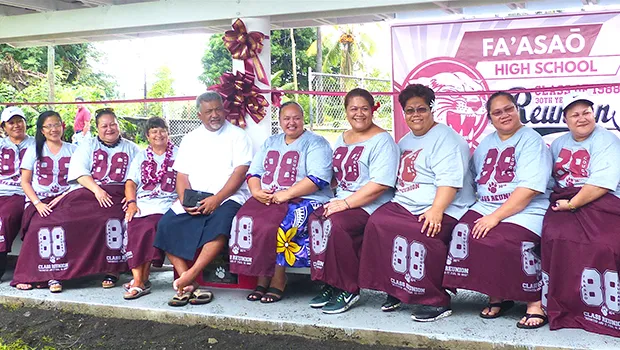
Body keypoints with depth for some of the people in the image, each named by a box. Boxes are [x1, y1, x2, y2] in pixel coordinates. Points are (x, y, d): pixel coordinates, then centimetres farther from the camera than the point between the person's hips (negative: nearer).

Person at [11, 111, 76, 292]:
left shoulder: (73, 150, 14)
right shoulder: (34, 150, 13)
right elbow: (25, 181, 8)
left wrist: (64, 197, -9)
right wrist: (38, 203, -8)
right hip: (39, 201, 0)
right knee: (41, 225, -30)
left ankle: (53, 276, -26)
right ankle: (24, 276, -20)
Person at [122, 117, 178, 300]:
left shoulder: (178, 155, 15)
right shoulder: (141, 157, 25)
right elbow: (131, 183, 15)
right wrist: (131, 202, -4)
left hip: (166, 203, -3)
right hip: (141, 203, 3)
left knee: (150, 227, -32)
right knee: (134, 227, -28)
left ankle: (141, 279, -24)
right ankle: (139, 280, -30)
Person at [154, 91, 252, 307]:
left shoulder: (237, 136, 6)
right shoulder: (190, 139, 19)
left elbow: (240, 172, -6)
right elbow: (182, 175, 12)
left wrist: (217, 199, -18)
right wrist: (186, 201, -8)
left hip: (228, 197, -4)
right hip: (194, 200, 4)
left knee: (221, 222, -36)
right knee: (167, 224, -21)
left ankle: (188, 278, -33)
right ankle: (188, 284, -21)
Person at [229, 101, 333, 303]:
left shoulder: (315, 143, 3)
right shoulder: (270, 143, 24)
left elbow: (319, 178, -11)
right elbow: (253, 172, 19)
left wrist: (286, 194, -17)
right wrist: (256, 191, -4)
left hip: (303, 199, -5)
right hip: (265, 198, 6)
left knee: (276, 225, -33)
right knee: (245, 220, -24)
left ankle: (278, 279, -16)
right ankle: (262, 277, -16)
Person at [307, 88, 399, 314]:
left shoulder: (382, 141, -6)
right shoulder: (342, 139, 20)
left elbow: (380, 184, -17)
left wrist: (346, 203, -21)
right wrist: (336, 200, 3)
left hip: (370, 207, -7)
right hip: (342, 202, 7)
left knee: (335, 224, -31)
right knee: (316, 219, -21)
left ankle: (348, 290, -15)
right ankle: (330, 286, -10)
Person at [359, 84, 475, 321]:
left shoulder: (445, 139, -3)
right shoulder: (405, 141, 25)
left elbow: (449, 180, -17)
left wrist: (436, 210, -29)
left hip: (441, 209, -7)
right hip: (404, 205, 7)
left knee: (422, 234, -35)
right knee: (376, 223, -20)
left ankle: (436, 301, -18)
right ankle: (395, 289, -7)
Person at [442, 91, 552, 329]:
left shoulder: (531, 140, -3)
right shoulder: (485, 144, 20)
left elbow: (530, 188, -15)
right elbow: (472, 178, 19)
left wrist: (495, 217, -20)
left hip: (525, 211, -6)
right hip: (485, 207, 6)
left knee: (505, 241, -34)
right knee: (462, 234, -22)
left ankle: (535, 302, -12)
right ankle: (496, 296, -5)